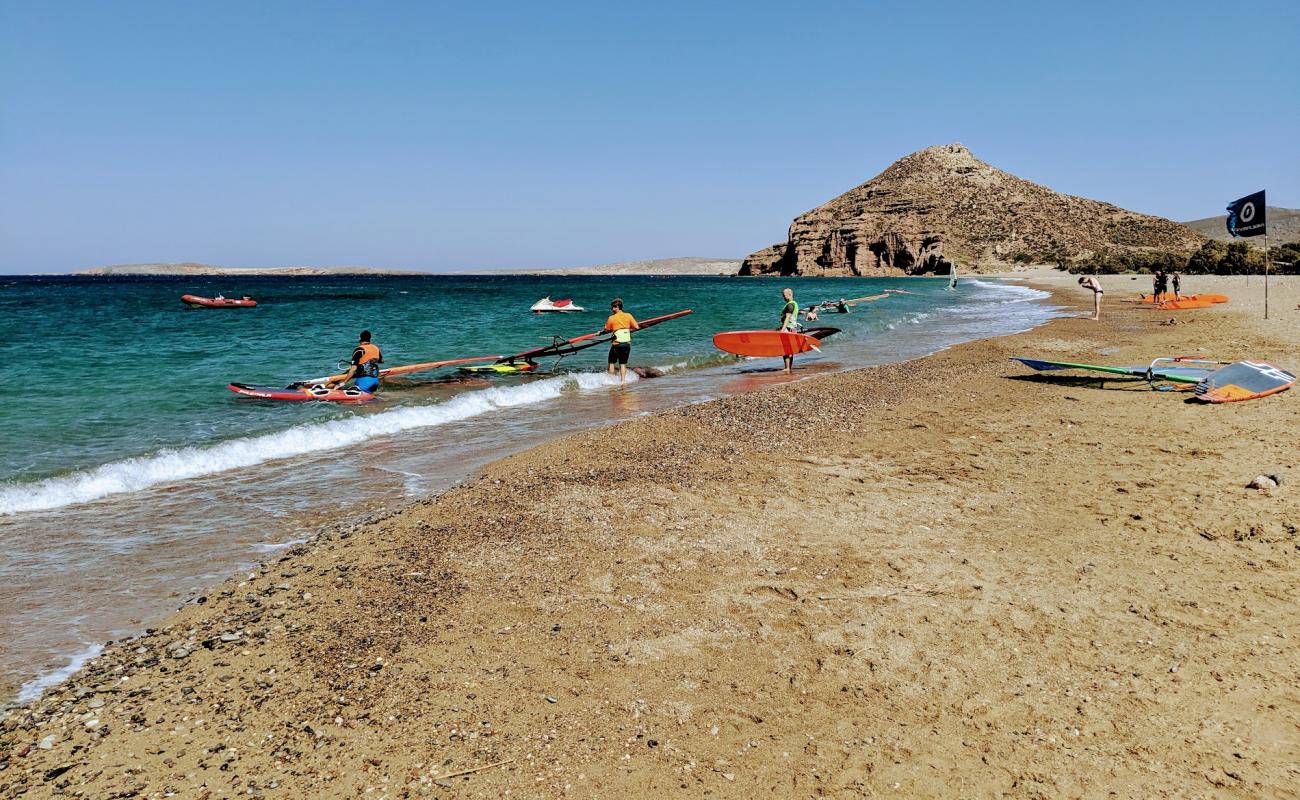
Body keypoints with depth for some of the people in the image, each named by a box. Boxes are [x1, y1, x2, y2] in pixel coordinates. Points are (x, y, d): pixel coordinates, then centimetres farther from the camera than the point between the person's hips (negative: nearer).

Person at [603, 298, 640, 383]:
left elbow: (607, 330, 0)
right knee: (623, 363, 13)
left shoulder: (611, 318, -6)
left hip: (617, 344, -3)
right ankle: (623, 380, 7)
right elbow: (637, 327, 0)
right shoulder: (628, 316, 1)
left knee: (611, 362, 12)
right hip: (627, 344, 3)